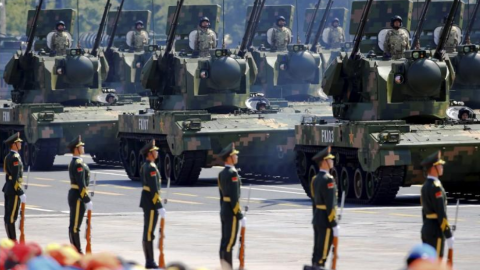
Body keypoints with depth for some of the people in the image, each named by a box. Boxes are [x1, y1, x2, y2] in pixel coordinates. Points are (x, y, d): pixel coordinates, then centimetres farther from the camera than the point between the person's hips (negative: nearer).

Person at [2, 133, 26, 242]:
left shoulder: (9, 156, 13)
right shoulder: (15, 157, -17)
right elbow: (16, 177, -22)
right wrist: (21, 193, -21)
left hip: (8, 188, 10)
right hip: (14, 190, -10)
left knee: (8, 216, 11)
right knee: (11, 217, -8)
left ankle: (11, 241, 16)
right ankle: (13, 241, -7)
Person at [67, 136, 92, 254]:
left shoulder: (74, 162, 15)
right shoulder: (78, 164, -17)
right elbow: (81, 184, -23)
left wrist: (86, 199, 20)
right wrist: (87, 200, -21)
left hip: (74, 195, 11)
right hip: (78, 197, -11)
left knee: (74, 225, 14)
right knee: (75, 226, -7)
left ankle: (76, 250, 20)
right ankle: (76, 252, -5)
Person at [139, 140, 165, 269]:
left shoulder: (145, 166, 13)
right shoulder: (151, 168, -18)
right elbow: (154, 189, -22)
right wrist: (159, 207, -22)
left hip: (146, 201, 10)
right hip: (151, 202, -10)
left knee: (147, 231, 12)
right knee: (149, 232, -7)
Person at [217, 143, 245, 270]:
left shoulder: (222, 173, 12)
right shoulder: (232, 174, -17)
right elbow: (234, 197, -21)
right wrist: (240, 216, -18)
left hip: (224, 210, 9)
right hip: (232, 211, -9)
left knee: (225, 242, 10)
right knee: (229, 242, -8)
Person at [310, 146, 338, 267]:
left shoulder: (315, 179, 11)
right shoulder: (328, 180, -18)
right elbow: (330, 205, -21)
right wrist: (334, 225, -19)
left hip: (317, 220, 9)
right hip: (326, 221, -9)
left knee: (317, 252, 12)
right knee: (322, 253, -6)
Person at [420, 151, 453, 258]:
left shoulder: (425, 186, 14)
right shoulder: (435, 187, -17)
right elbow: (441, 213, -21)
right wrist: (449, 236, -19)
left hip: (426, 229, 10)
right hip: (436, 231, -10)